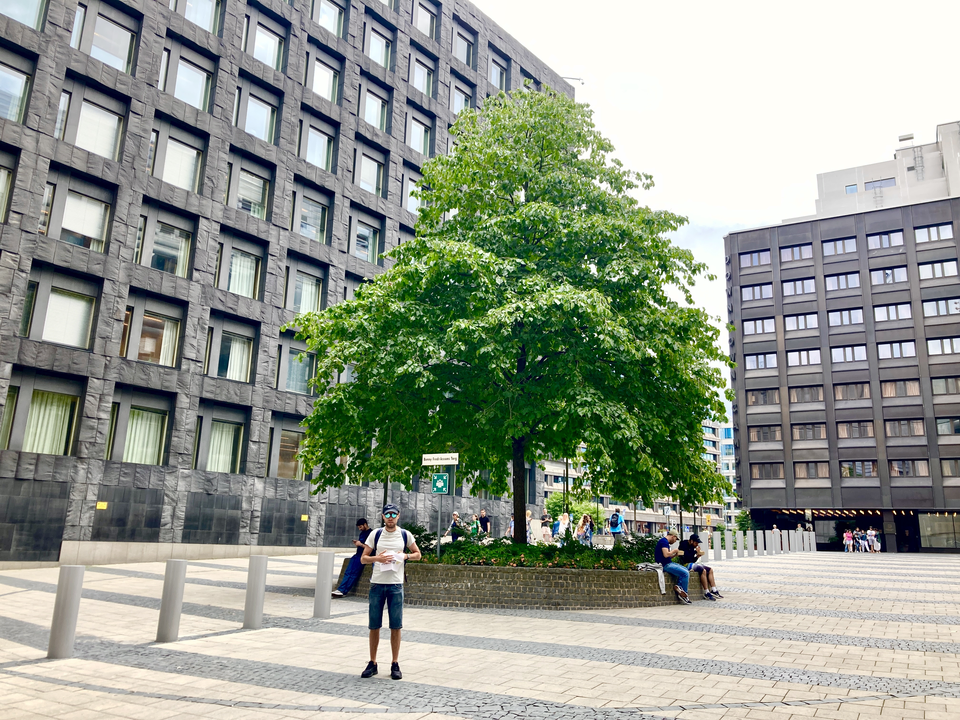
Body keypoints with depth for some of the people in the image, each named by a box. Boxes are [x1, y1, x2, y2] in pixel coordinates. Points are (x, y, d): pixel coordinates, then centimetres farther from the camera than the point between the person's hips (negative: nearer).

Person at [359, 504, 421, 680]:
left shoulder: (405, 535, 4)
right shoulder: (375, 535, 3)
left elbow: (417, 554, 13)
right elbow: (363, 558, 4)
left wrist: (405, 556, -7)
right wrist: (377, 558, -15)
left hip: (396, 585, 0)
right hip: (377, 584, 0)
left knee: (396, 626, 2)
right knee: (374, 625, 5)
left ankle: (395, 664, 13)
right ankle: (372, 663, 17)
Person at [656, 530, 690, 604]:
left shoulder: (665, 541, 20)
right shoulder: (664, 541, -13)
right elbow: (666, 555, -27)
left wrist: (675, 555, 8)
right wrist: (674, 551, -11)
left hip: (668, 563, 11)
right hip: (665, 565, -11)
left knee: (686, 570, 10)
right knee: (685, 573, -15)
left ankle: (678, 586, -2)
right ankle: (684, 594, -3)